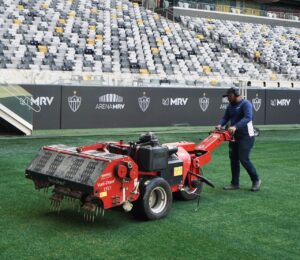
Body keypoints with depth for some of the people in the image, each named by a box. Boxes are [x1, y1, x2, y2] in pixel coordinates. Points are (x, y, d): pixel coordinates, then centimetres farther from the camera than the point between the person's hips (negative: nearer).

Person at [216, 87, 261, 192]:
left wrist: (235, 127, -39)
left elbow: (248, 117, -27)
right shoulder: (230, 106, 12)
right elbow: (225, 117, 10)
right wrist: (220, 124, -13)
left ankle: (256, 180, 6)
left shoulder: (245, 104, -13)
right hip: (234, 136, 8)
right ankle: (235, 183, 16)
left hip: (246, 136, -8)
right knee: (233, 159, 8)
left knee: (243, 159, -11)